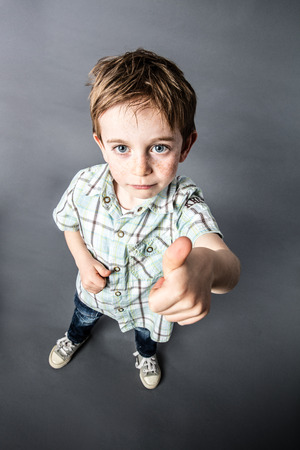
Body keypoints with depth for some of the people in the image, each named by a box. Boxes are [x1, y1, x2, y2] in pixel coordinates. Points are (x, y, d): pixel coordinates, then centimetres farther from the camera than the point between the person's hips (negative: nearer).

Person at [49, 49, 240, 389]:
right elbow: (69, 222, -6)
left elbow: (228, 264, -57)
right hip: (96, 289, 2)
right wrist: (83, 260, -23)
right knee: (83, 316, 36)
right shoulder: (85, 185, -30)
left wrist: (206, 265, -82)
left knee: (147, 330, 34)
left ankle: (146, 354, 75)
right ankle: (75, 338, 77)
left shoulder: (183, 204, -40)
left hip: (152, 300, -1)